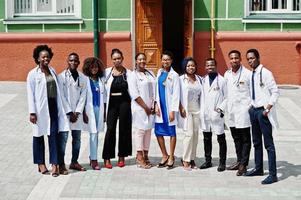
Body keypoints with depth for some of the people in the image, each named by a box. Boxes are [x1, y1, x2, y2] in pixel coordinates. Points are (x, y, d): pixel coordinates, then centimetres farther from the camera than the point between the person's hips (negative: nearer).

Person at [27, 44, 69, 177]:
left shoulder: (52, 71, 11)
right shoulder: (33, 74, -4)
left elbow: (57, 90, 12)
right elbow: (30, 94, -6)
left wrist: (60, 108, 8)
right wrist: (32, 112, -12)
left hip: (53, 106, 4)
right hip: (40, 107, -4)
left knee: (54, 134, -2)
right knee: (39, 135, 8)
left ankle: (54, 164, -1)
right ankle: (40, 164, 20)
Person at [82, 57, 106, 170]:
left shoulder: (101, 80, 10)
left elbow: (104, 97, 13)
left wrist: (104, 112, 11)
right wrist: (84, 113, -8)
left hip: (99, 109, 4)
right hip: (89, 109, -4)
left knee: (96, 134, 9)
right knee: (93, 134, -8)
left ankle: (92, 157, 20)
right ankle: (94, 160, -5)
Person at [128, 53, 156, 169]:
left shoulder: (150, 73, 14)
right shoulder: (133, 75, -4)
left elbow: (155, 90, 12)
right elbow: (134, 94, -11)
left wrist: (154, 106, 0)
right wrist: (145, 107, -12)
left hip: (151, 108, 6)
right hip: (140, 108, -5)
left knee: (148, 131, 6)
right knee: (140, 131, -4)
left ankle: (146, 156, 12)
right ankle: (140, 157, 1)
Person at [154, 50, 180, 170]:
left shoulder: (174, 75, -7)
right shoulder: (160, 72, 10)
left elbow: (176, 94, -9)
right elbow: (157, 89, 12)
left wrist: (173, 111, -13)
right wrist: (157, 105, 3)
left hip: (169, 107, -5)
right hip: (160, 106, 6)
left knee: (171, 132, 3)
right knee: (158, 132, 7)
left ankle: (171, 157, 13)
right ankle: (164, 156, 21)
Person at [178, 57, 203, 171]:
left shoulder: (199, 79, 12)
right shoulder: (181, 79, 1)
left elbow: (202, 95, 13)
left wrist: (202, 109, 5)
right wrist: (181, 108, -11)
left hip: (197, 110, 4)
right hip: (186, 110, -4)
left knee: (195, 135, 4)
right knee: (189, 134, -11)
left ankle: (192, 159, 13)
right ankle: (186, 160, -3)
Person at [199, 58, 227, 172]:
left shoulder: (222, 80, -2)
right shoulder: (203, 80, 10)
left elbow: (226, 97, -2)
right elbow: (201, 96, 12)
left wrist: (221, 109, -12)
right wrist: (201, 110, 4)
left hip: (217, 114, -4)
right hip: (205, 114, 4)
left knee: (221, 139, 2)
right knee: (207, 139, 12)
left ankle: (222, 162, 10)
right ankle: (208, 161, 22)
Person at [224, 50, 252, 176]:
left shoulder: (247, 74, -7)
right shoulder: (227, 74, 10)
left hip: (243, 110, -6)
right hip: (231, 111, 6)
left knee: (245, 138, 0)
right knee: (236, 138, 14)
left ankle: (243, 164, 2)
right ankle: (239, 161, 24)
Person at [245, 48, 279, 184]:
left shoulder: (265, 73, -12)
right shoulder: (250, 75, 10)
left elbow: (275, 92, -14)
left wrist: (268, 109, -19)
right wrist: (251, 107, 12)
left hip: (263, 111, -8)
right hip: (254, 110, 8)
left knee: (268, 143, -6)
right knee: (256, 142, 17)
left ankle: (273, 174, -4)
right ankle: (258, 168, 30)